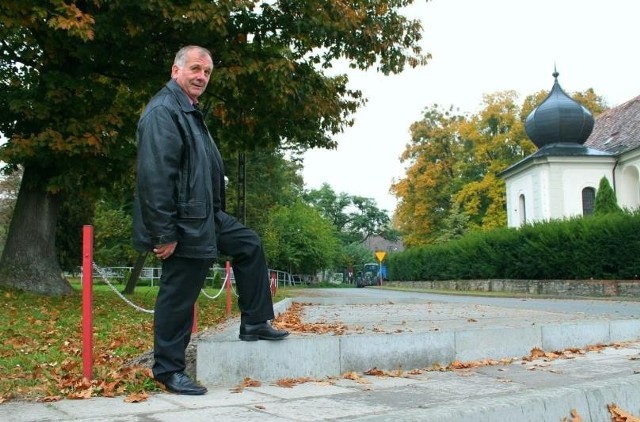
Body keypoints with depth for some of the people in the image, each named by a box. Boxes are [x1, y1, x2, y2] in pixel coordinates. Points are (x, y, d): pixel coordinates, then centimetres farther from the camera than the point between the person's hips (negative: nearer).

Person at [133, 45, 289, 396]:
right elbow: (155, 177, -25)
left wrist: (212, 215, 21)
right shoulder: (163, 111, -16)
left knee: (249, 245, 18)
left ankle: (254, 324, 23)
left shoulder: (188, 111, 17)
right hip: (183, 226, -11)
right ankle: (169, 370, 15)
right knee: (178, 297, -1)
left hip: (205, 218, 11)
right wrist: (164, 234, -26)